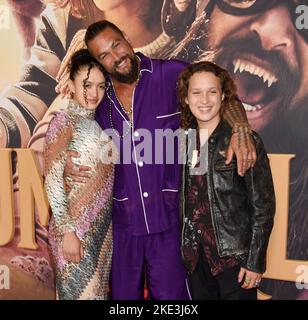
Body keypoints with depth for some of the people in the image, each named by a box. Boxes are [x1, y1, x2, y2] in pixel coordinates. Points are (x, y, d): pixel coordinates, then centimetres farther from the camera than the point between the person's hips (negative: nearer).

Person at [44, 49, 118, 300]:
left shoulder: (98, 123, 9)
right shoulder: (64, 122, -10)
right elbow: (52, 182, -15)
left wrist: (106, 222, 9)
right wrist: (67, 232, -17)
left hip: (104, 225, 6)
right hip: (77, 225, -6)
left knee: (99, 290, 16)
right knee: (81, 291, 6)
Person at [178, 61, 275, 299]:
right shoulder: (185, 139, 2)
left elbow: (263, 206, -10)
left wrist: (255, 261, -10)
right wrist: (187, 248, 7)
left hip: (234, 256, -4)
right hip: (196, 255, 4)